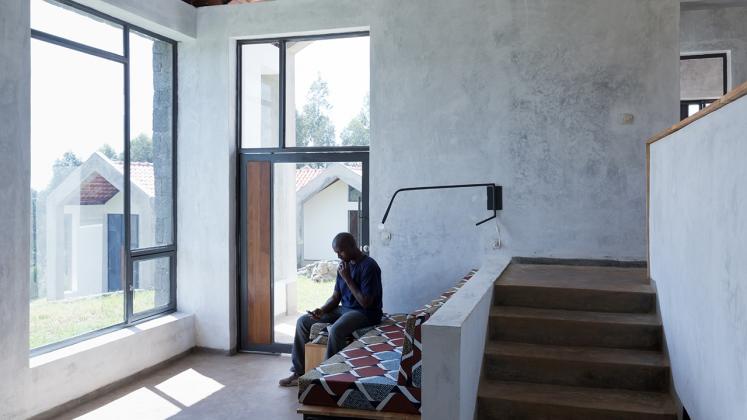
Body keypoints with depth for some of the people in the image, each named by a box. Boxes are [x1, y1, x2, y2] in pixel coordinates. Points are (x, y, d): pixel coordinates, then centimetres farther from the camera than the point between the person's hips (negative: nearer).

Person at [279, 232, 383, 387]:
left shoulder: (369, 266, -17)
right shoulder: (345, 265, 9)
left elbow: (366, 302, -22)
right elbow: (335, 297, 12)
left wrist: (347, 279, -19)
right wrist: (322, 310, -8)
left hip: (365, 313, -8)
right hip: (344, 309, 9)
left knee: (335, 330, -37)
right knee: (303, 321, -2)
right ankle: (299, 372, 3)